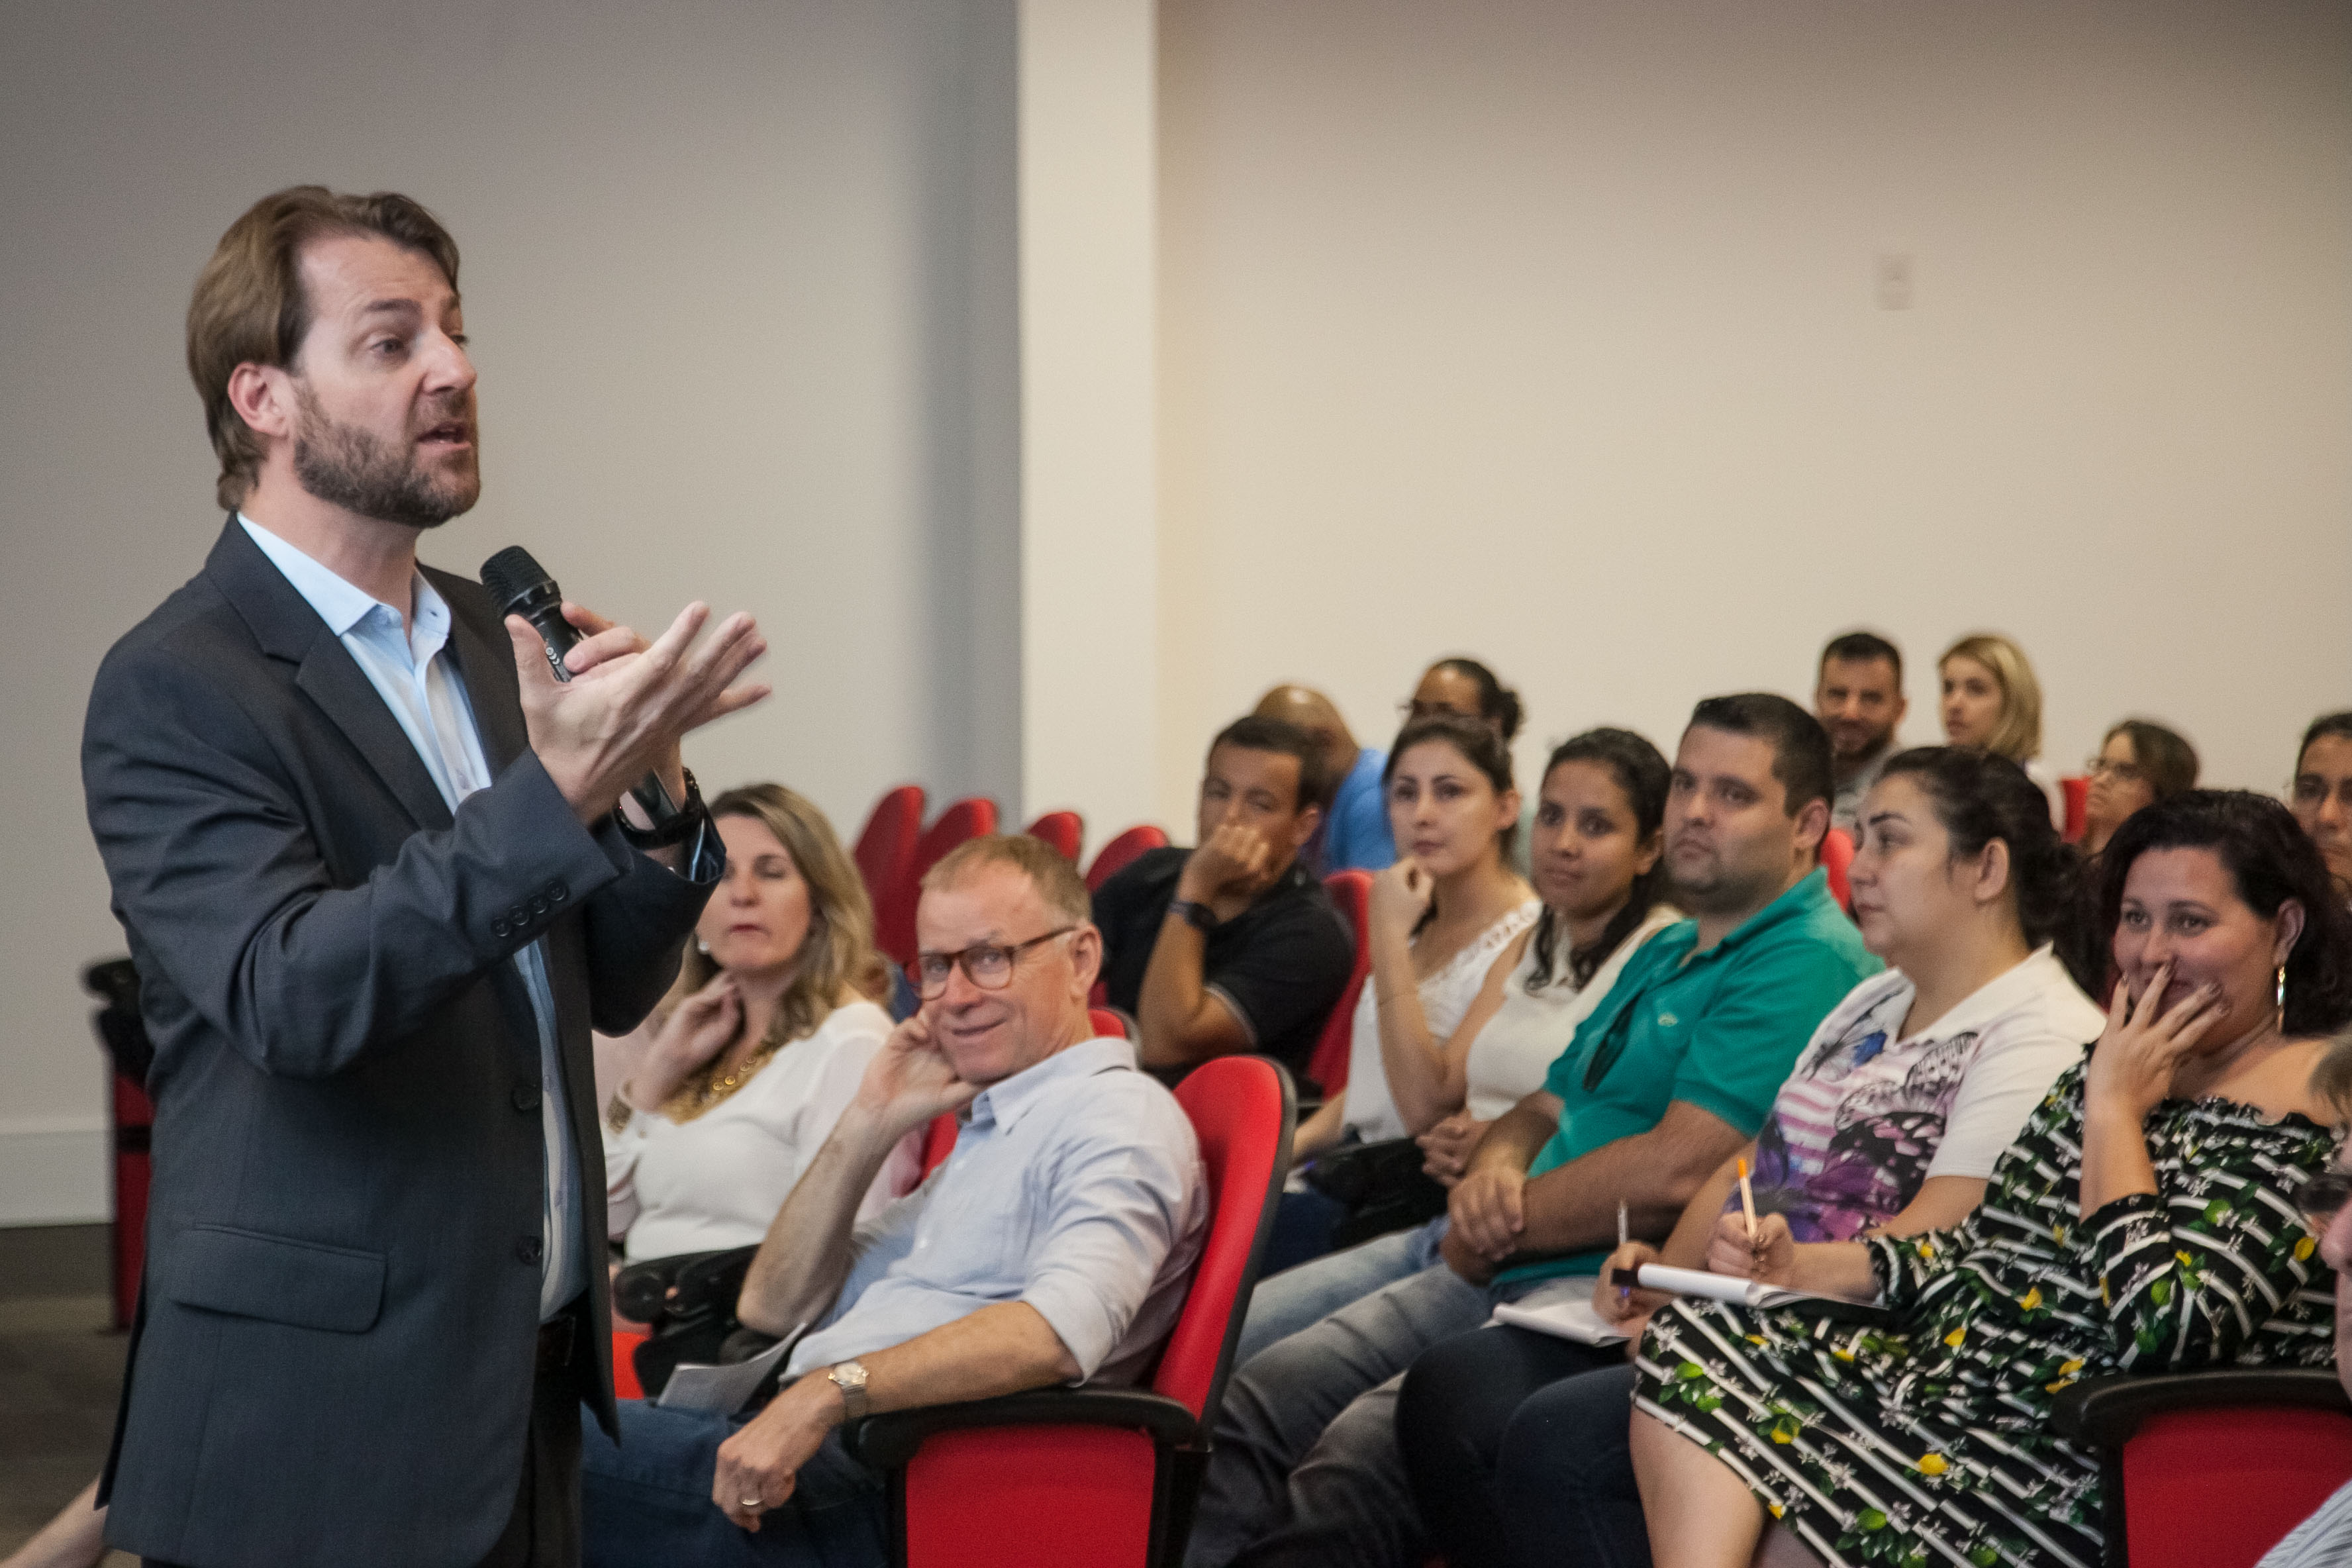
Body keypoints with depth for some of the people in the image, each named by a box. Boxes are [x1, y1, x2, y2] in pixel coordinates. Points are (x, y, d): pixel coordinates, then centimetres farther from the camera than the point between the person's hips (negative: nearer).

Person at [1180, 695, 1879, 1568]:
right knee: (1249, 1407, -6)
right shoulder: (1668, 954, 23)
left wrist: (1488, 1233, -5)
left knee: (1357, 1456, -28)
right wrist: (1491, 1174, 1)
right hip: (1488, 1278, 10)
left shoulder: (1805, 964, -10)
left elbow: (1674, 1173, -19)